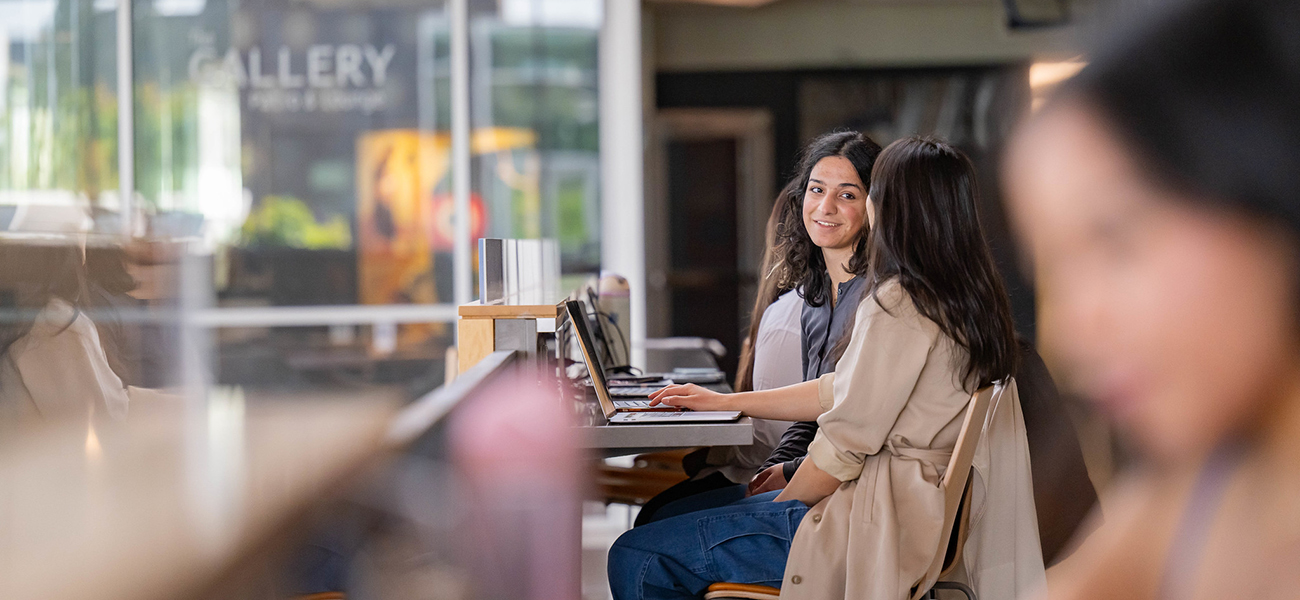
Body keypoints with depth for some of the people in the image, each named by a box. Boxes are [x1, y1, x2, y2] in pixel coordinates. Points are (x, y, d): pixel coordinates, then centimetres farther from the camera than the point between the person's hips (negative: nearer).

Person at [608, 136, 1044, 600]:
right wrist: (726, 402, 21)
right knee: (667, 512, 20)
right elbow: (846, 390, 18)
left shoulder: (896, 305, -20)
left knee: (635, 558, -9)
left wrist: (778, 507, 0)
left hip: (879, 533, -11)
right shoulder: (968, 297, 11)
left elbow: (846, 444, -18)